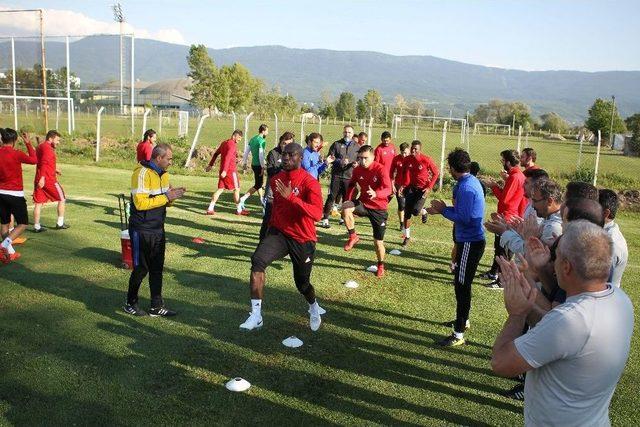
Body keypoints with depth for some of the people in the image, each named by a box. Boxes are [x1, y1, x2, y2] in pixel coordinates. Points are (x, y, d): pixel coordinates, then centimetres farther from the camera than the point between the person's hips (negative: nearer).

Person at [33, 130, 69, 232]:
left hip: (40, 180, 9)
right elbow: (44, 163, -23)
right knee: (62, 199, 7)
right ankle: (60, 223, 11)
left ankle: (36, 226, 7)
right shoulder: (47, 147, -12)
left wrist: (54, 170, 20)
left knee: (38, 203, 7)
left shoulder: (40, 146, 18)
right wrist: (42, 178, -30)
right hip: (49, 180, -9)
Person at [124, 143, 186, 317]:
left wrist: (173, 195, -6)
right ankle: (130, 304, 21)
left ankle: (157, 306, 19)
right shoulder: (142, 173, -18)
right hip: (142, 231, -8)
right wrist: (166, 197, -23)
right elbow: (140, 203, -24)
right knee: (141, 268, 3)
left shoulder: (163, 174, 10)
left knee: (157, 268, 10)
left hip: (158, 230, 8)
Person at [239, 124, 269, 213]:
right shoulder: (262, 141, -16)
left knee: (260, 182, 21)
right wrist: (263, 167, -17)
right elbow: (261, 155, -21)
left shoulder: (253, 139, 10)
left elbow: (246, 151, 12)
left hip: (254, 164, 9)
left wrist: (244, 163, 17)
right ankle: (242, 199, -11)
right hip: (258, 165, -9)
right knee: (257, 185, -3)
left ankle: (262, 200, 33)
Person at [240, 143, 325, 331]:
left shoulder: (310, 183, -16)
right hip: (278, 232, 4)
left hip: (302, 240, -4)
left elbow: (317, 214, -31)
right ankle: (256, 315, -18)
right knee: (257, 260, -24)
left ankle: (314, 308, 46)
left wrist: (291, 197, -36)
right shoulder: (275, 180, 4)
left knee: (302, 283, 9)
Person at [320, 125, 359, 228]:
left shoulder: (356, 147, 11)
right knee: (331, 197, -3)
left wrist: (356, 164, -9)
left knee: (347, 199, 7)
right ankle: (325, 219, 1)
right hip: (337, 175, -2)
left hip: (349, 176, 2)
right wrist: (340, 161, -14)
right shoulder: (336, 144, 6)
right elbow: (330, 158, 1)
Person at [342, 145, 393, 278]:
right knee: (346, 208, -31)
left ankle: (381, 266, 31)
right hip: (363, 203, 3)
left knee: (378, 241, 5)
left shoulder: (381, 169, -20)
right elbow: (352, 184, 13)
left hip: (379, 208, -3)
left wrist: (376, 194, -52)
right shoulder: (357, 170, -5)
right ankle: (353, 236, -9)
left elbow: (388, 189, -32)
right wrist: (348, 200, -3)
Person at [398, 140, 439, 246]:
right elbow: (404, 173, 11)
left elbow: (436, 173, -7)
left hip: (423, 189, -4)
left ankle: (423, 212, 20)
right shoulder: (407, 159, -5)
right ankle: (407, 236, 16)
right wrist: (403, 186, 0)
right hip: (411, 187, 4)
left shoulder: (426, 160, -17)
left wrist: (429, 187, -13)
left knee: (415, 211, -19)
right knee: (407, 213, 1)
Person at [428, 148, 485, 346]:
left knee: (462, 285, -5)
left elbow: (463, 218, -25)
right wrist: (442, 209, 9)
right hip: (471, 240, 10)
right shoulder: (472, 181, 10)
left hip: (470, 242, -10)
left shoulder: (465, 187, -21)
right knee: (462, 283, 23)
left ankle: (458, 334, 2)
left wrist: (444, 209, -12)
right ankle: (463, 319, 40)